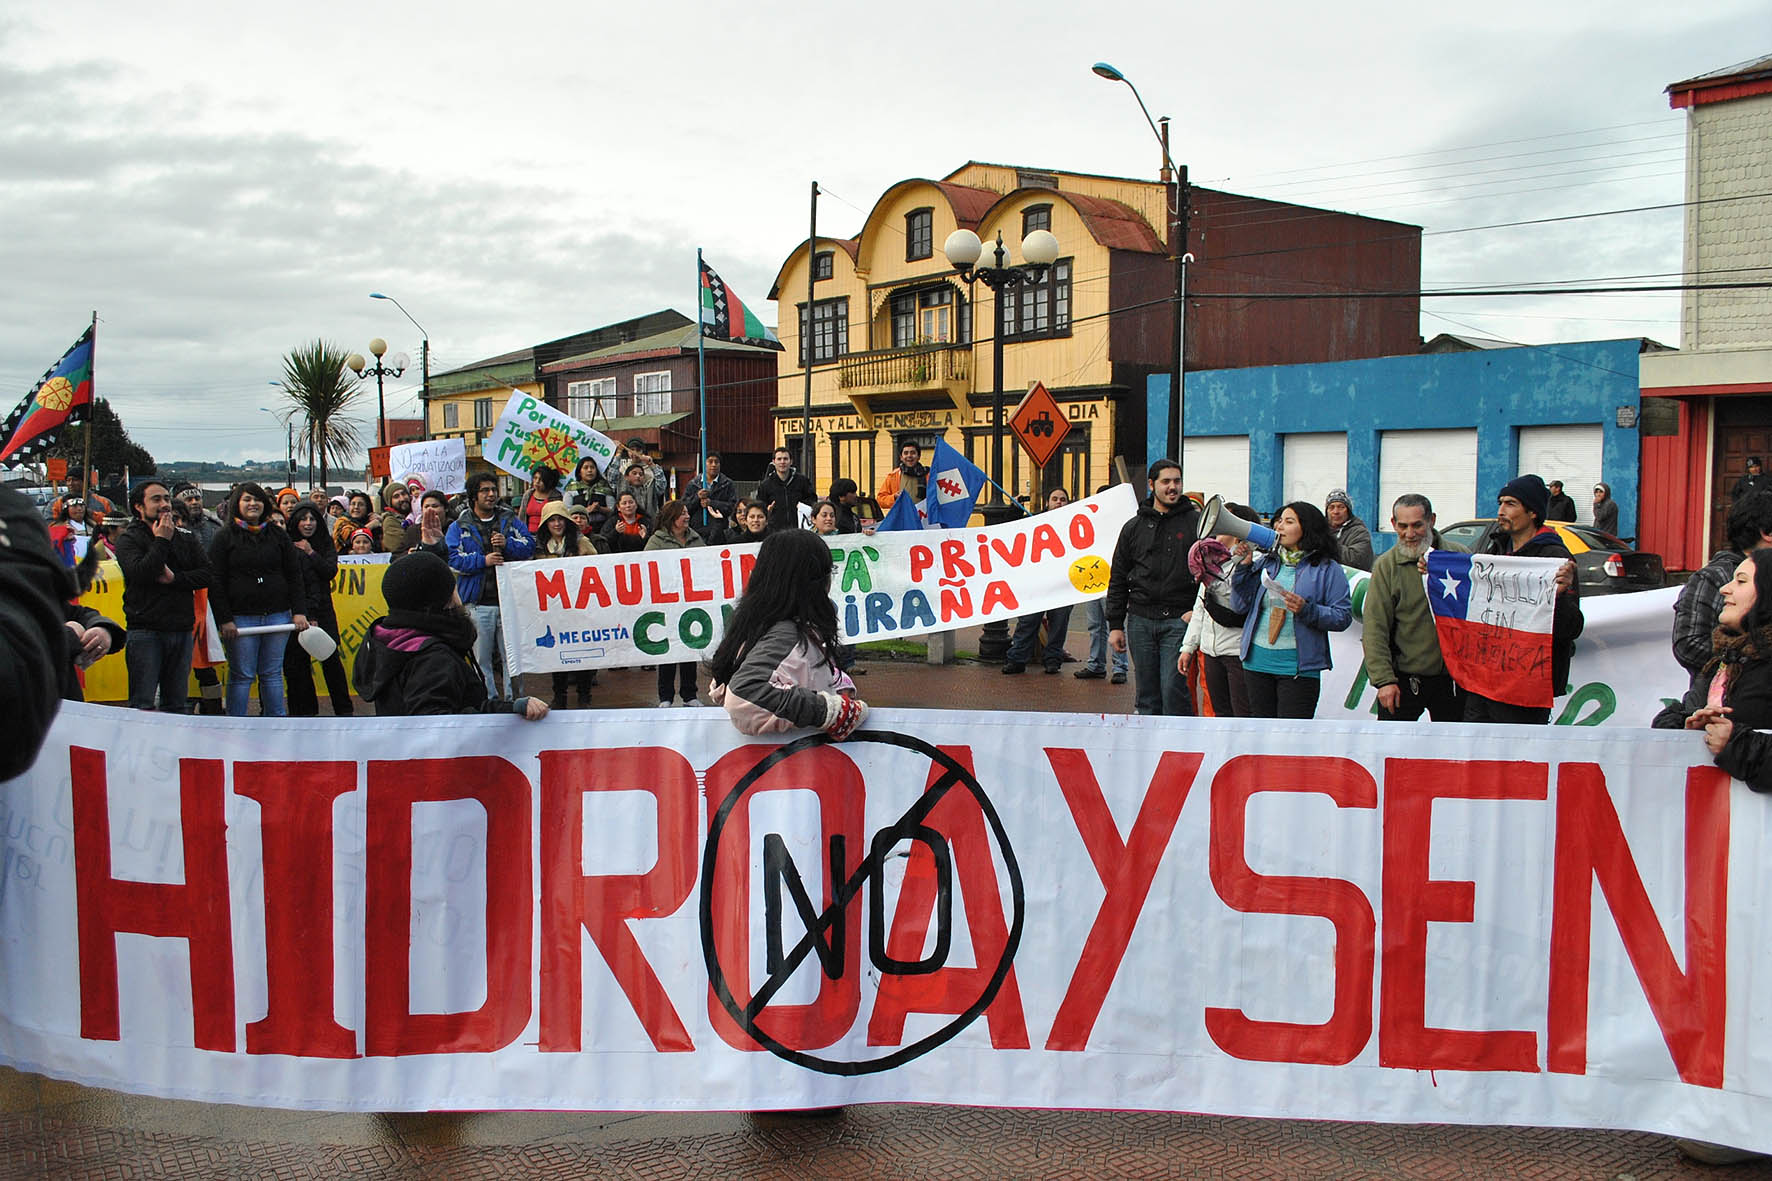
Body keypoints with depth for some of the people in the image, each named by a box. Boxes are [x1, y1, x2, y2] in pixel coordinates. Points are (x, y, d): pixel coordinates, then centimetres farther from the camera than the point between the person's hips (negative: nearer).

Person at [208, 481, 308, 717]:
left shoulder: (278, 536, 11)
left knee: (272, 673, 8)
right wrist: (224, 619, -9)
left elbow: (294, 576, 10)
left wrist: (299, 611, 1)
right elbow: (215, 583, -1)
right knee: (241, 675, 1)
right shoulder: (224, 538, 3)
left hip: (277, 615, 2)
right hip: (241, 617, -2)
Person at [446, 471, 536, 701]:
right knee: (481, 658, 3)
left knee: (511, 655, 5)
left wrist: (507, 544, -13)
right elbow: (451, 559, -5)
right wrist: (483, 561, -15)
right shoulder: (459, 527, 6)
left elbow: (529, 545, 4)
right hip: (478, 604, -1)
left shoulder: (509, 520, 12)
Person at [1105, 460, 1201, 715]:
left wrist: (1198, 610, -7)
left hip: (1179, 620, -3)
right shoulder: (1134, 527, 12)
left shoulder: (1197, 522, 3)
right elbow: (1118, 578, 14)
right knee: (1146, 694, 7)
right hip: (1140, 620, 3)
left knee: (1173, 690, -9)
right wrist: (1115, 625, 9)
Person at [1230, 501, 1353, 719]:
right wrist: (1244, 566, 0)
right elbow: (1241, 605, 9)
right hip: (1258, 660, 5)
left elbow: (1343, 616, -6)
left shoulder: (1327, 569, 0)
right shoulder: (1265, 562, 13)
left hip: (1299, 667, -4)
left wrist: (1307, 610, -20)